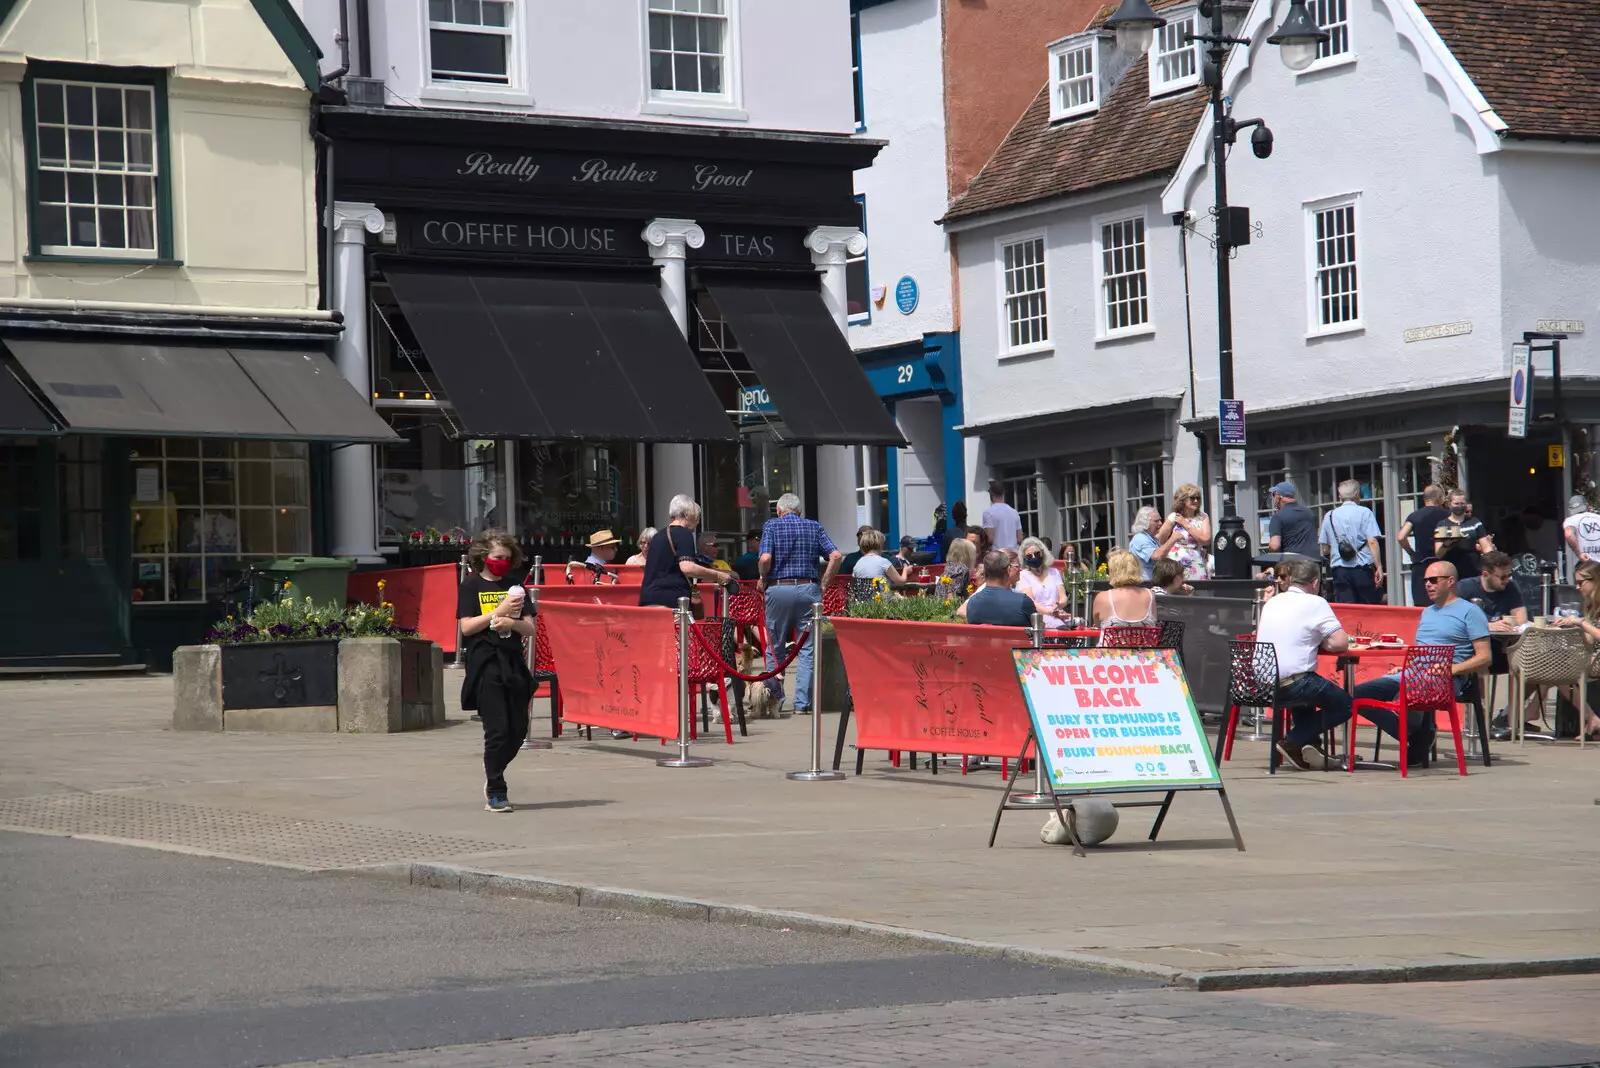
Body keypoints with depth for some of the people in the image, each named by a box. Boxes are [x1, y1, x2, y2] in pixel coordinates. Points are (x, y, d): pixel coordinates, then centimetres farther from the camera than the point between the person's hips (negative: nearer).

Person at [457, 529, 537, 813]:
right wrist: (498, 611, -13)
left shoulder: (515, 585, 14)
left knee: (518, 729, 4)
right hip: (485, 664, -5)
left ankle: (493, 776, 26)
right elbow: (466, 627, -7)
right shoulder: (471, 586, 3)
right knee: (498, 729, -9)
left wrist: (512, 622, -12)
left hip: (513, 662, 5)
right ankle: (495, 792, 0)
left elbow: (530, 629, 8)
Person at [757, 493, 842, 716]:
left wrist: (763, 580, 4)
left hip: (778, 589, -1)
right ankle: (803, 703, -1)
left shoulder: (772, 526, 2)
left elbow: (766, 558, -13)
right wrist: (823, 585, 4)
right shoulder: (815, 527, 9)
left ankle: (774, 701, 13)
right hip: (808, 589, 1)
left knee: (775, 648, 11)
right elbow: (835, 556, -2)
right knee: (807, 648, 4)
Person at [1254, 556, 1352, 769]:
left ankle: (1308, 744, 19)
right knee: (1344, 704, 12)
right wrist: (1320, 642, 11)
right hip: (1291, 684, -7)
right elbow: (1340, 643, -12)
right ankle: (1293, 742, 0)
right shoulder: (1315, 603, -4)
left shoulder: (1271, 603, 15)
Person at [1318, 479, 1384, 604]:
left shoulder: (1329, 516, 9)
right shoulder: (1364, 513, 0)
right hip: (1363, 569, -2)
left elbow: (1325, 550, 12)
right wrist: (1379, 567, -9)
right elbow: (1372, 541, -10)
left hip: (1339, 571, 2)